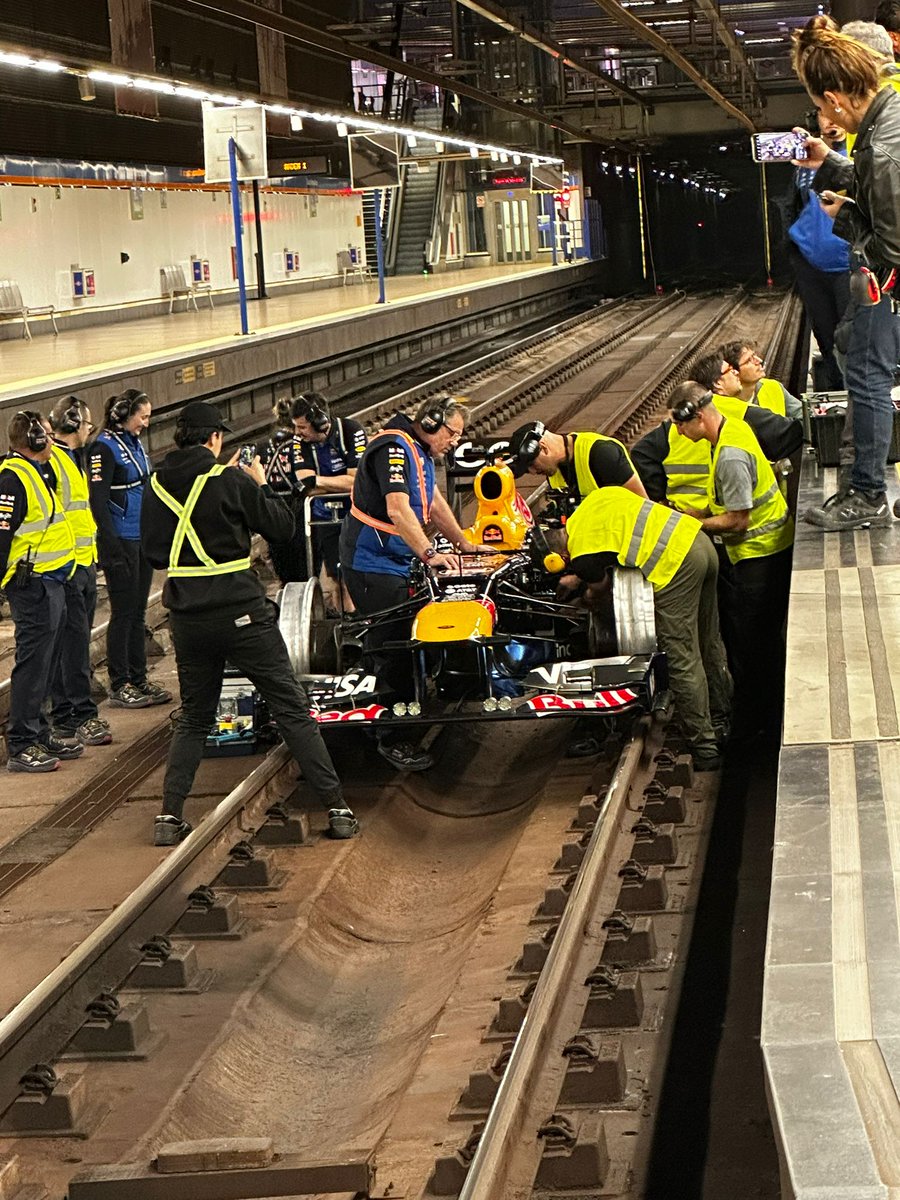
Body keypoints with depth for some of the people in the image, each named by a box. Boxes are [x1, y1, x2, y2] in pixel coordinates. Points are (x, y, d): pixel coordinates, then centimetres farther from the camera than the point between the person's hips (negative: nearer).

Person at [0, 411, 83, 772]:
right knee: (32, 662, -7)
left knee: (42, 661, 16)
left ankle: (38, 733, 25)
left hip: (50, 580, 10)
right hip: (32, 583, -10)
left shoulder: (37, 472, 16)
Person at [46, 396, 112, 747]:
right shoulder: (49, 460, -15)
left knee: (73, 641, 11)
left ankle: (64, 716, 17)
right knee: (74, 641, -9)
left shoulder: (74, 458, 18)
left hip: (83, 563, 10)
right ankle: (83, 716, -7)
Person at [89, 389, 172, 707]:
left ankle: (139, 680, 19)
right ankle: (119, 686, 4)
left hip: (143, 539, 8)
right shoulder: (105, 447, -13)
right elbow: (98, 500, -17)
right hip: (121, 541, -8)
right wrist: (113, 547, -21)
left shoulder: (134, 443, 14)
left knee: (138, 612, 12)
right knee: (123, 613, -3)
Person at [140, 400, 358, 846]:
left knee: (193, 717, 17)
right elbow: (282, 526, -4)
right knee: (292, 710, 2)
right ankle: (337, 808, 1)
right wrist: (262, 485, 11)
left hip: (188, 620, 4)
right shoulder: (229, 480, -9)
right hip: (242, 612, -4)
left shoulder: (158, 486, 4)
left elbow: (154, 553, 12)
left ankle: (169, 816, 6)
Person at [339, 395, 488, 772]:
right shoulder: (394, 447, -19)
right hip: (372, 562, -11)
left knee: (407, 642, 11)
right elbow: (397, 509, -29)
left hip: (397, 561, 11)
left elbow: (434, 504, 25)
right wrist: (429, 554, -33)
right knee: (390, 649, -12)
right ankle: (391, 739, -9)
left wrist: (464, 544, 28)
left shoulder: (420, 451, 14)